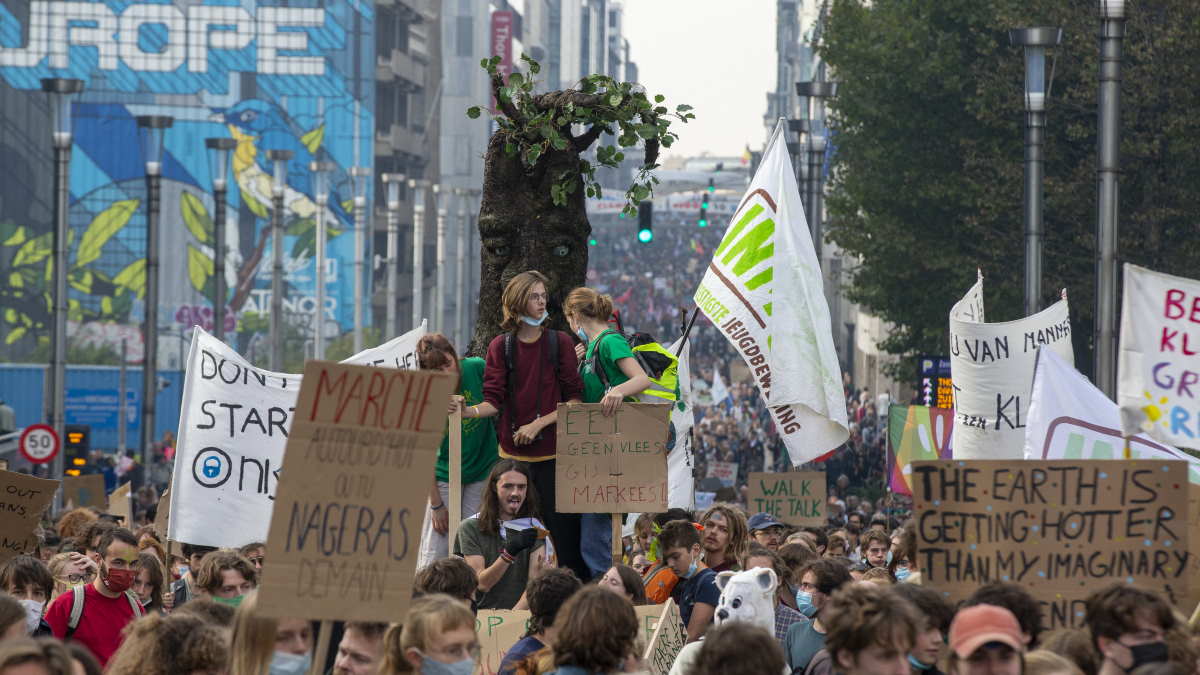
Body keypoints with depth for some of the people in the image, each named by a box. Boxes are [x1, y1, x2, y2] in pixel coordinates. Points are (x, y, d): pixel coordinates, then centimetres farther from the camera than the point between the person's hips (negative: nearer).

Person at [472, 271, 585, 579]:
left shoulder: (559, 342, 3)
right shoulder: (501, 346, 6)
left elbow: (575, 398, 1)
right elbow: (495, 400, 0)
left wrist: (539, 424, -11)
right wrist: (468, 412, -20)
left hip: (553, 453, -1)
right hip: (513, 453, 1)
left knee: (564, 531, -5)